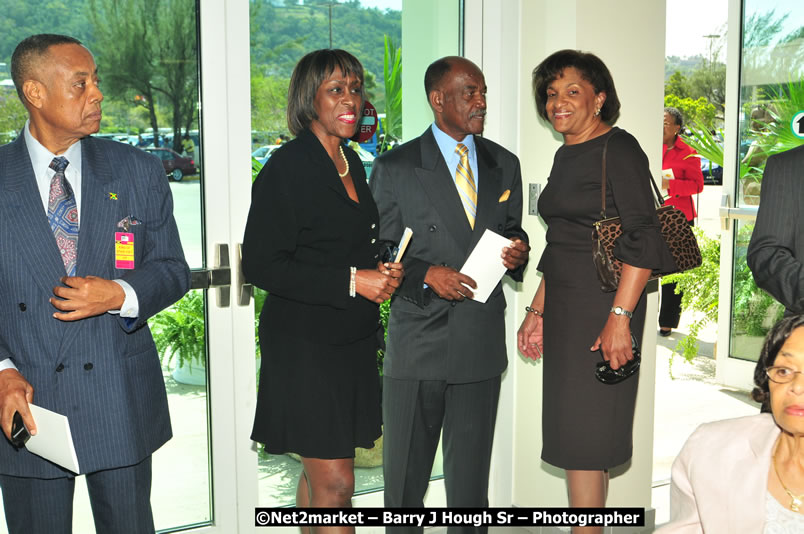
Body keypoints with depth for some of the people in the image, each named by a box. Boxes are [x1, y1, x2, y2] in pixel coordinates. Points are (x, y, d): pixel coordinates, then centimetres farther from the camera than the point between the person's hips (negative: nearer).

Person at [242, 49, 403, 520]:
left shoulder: (352, 163, 12)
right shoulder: (287, 167, -12)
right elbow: (260, 265, -17)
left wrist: (381, 271, 4)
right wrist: (350, 281, -19)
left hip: (355, 342, 8)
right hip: (306, 345, -7)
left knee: (319, 473, 16)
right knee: (335, 483, -5)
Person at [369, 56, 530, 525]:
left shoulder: (505, 165, 9)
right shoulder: (396, 167, -3)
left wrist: (517, 252, -4)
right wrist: (427, 275, -18)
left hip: (482, 340, 3)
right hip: (417, 340, -3)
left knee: (471, 469, 12)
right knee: (405, 467, 9)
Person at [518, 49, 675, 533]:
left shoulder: (618, 149, -10)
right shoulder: (566, 156, 16)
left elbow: (644, 239, -17)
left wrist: (619, 317, -23)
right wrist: (538, 311, 18)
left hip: (602, 307, -8)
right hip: (564, 308, 8)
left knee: (583, 435, -3)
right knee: (573, 433, 12)